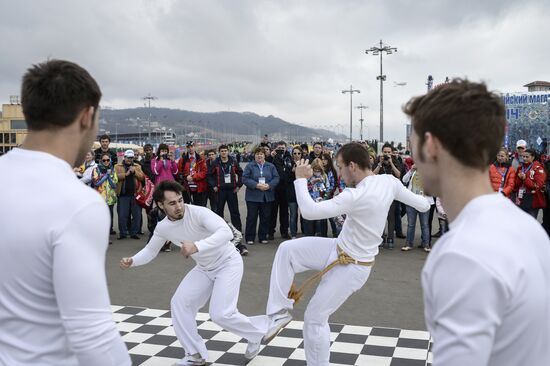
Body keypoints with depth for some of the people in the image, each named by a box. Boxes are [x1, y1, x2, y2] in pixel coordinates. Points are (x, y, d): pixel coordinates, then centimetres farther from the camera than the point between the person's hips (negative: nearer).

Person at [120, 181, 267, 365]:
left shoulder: (198, 212, -29)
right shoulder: (163, 228, -9)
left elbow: (226, 232, -42)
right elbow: (150, 251, 8)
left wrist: (196, 246, -52)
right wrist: (132, 261, -11)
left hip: (228, 263, -7)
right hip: (204, 268, 7)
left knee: (220, 314, -17)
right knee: (179, 303, 0)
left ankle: (258, 332, 12)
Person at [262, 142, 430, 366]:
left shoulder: (356, 196, -33)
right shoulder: (389, 182, -8)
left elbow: (309, 211, -33)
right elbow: (423, 206, 3)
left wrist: (300, 179, -19)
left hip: (351, 267, -9)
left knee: (315, 319, 4)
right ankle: (280, 312, 13)